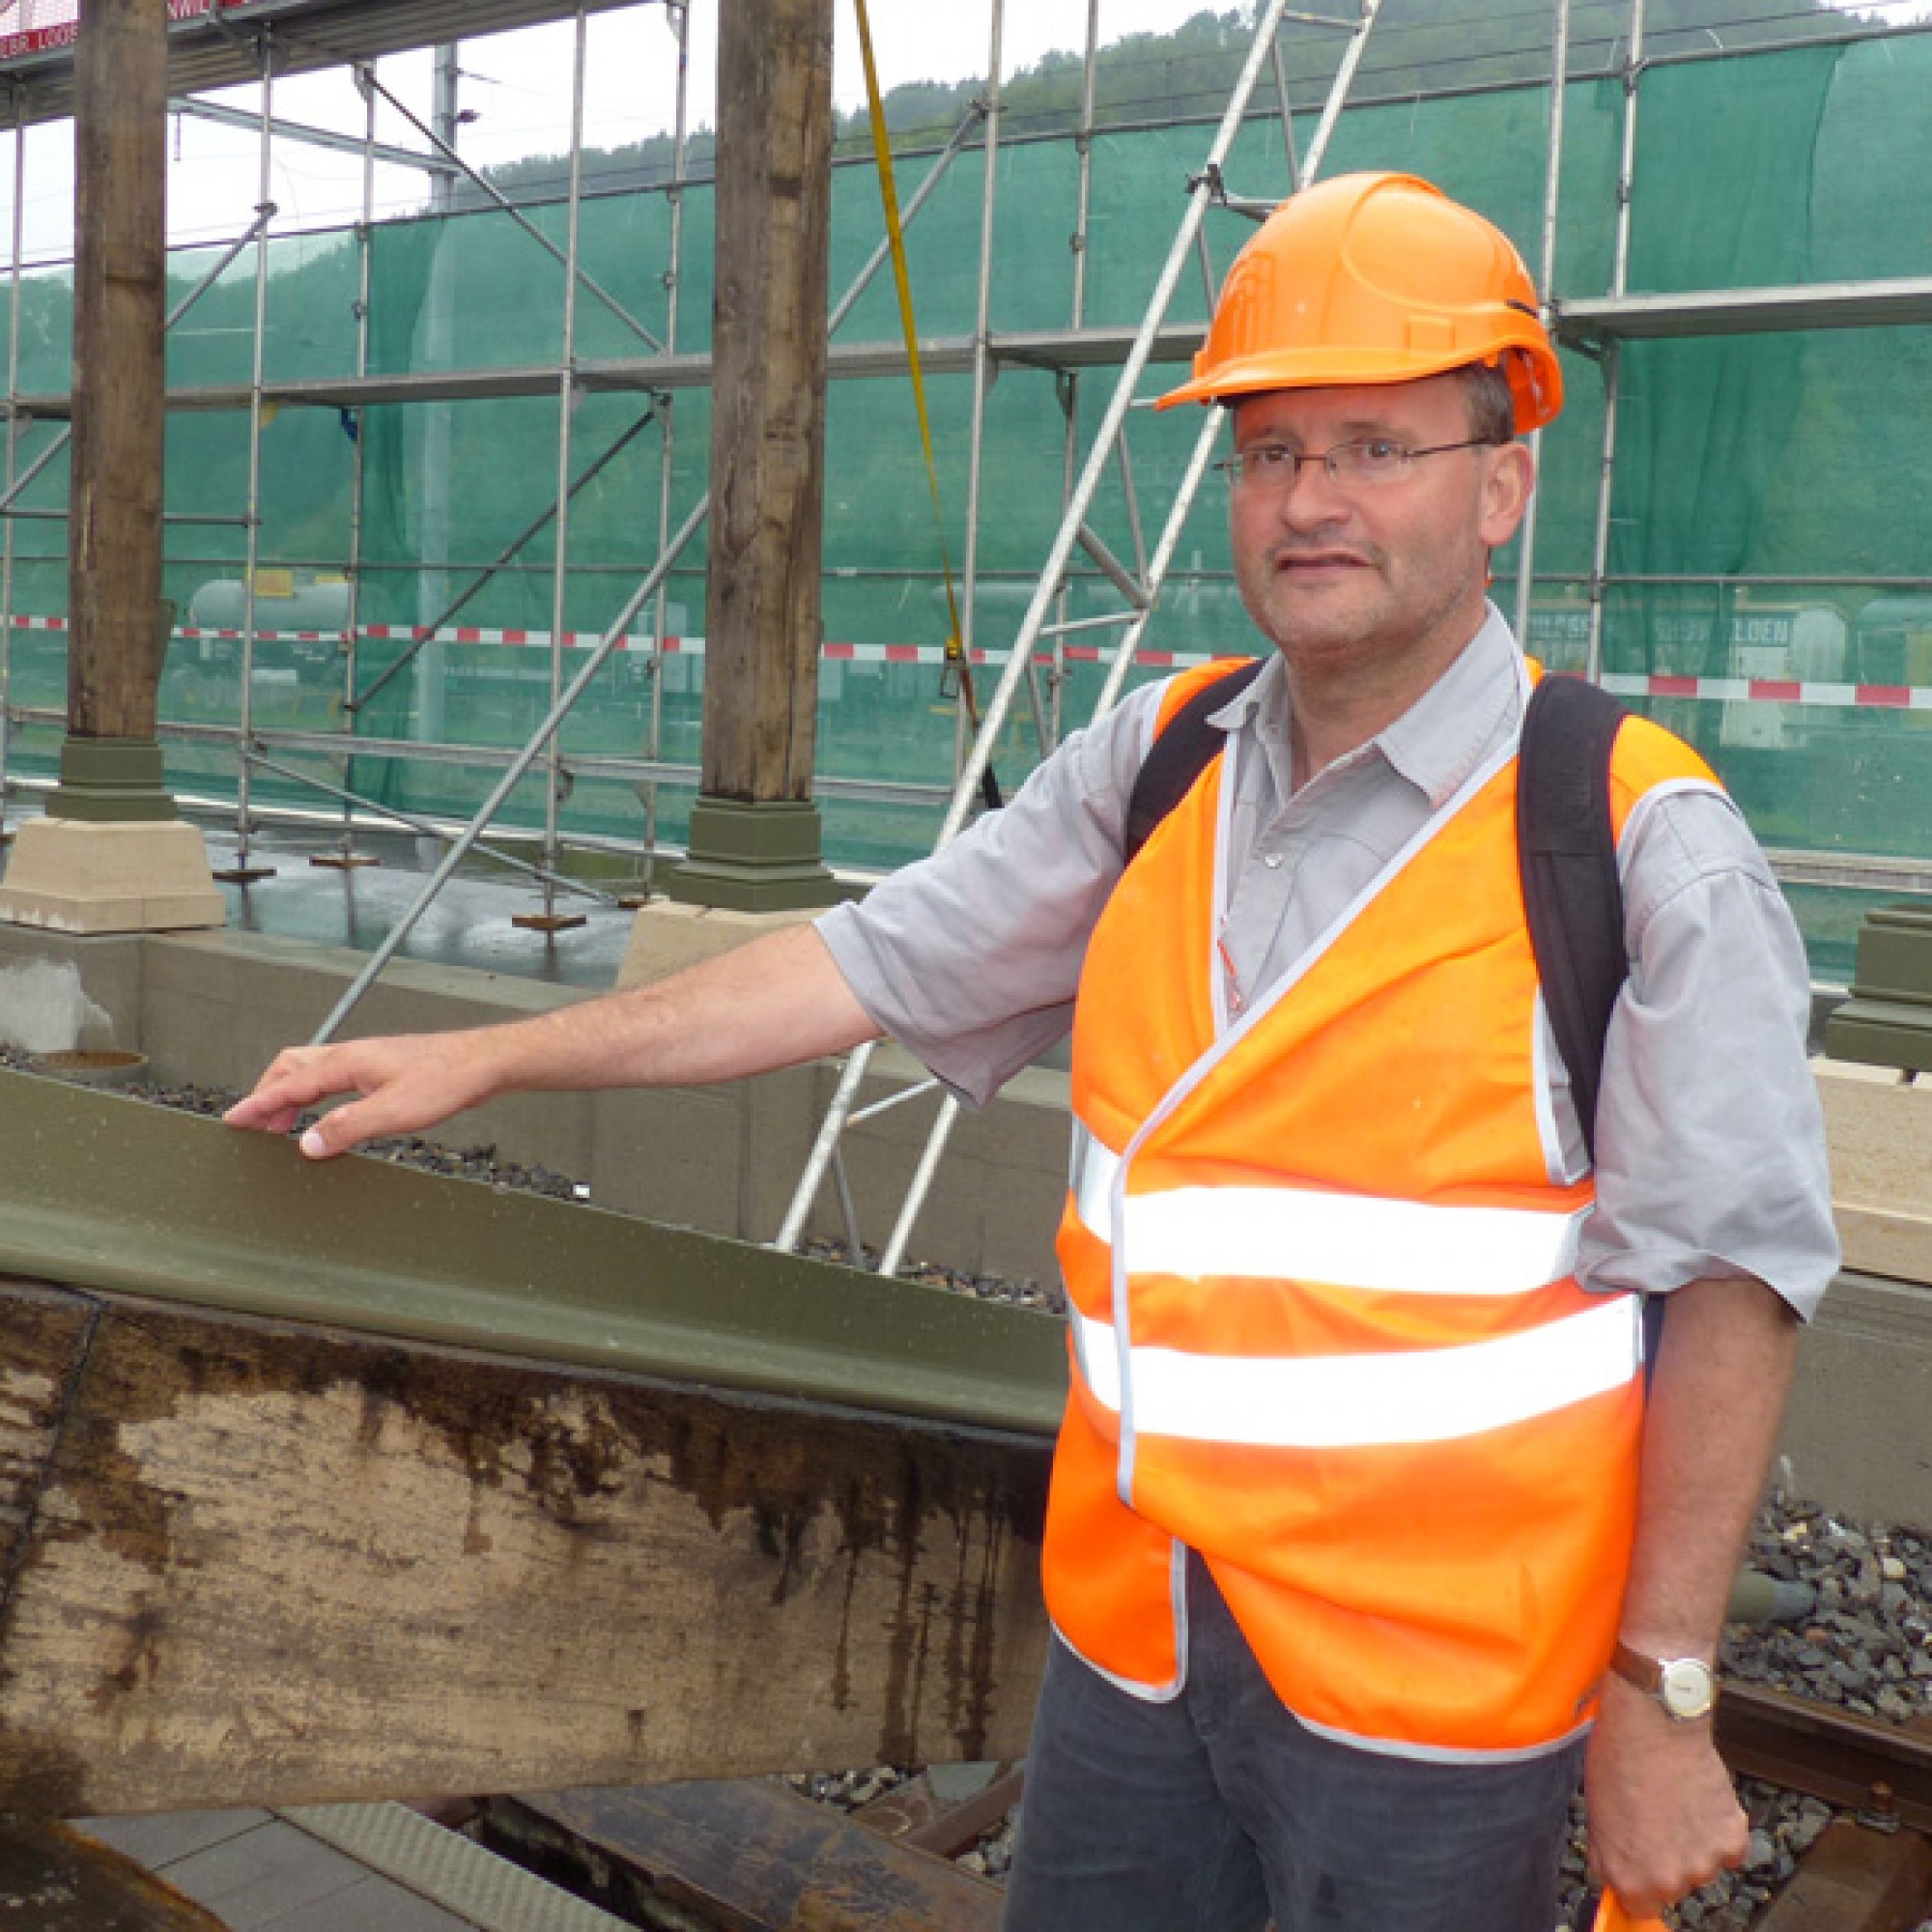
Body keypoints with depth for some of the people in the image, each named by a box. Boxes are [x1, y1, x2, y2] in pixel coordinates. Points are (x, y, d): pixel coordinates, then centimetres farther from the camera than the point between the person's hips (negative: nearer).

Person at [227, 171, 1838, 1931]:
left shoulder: (1640, 843, -13)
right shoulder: (1156, 768, 3)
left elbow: (1733, 1278, -11)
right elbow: (874, 963, 3)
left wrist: (1659, 1693, -10)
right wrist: (487, 1056, 1)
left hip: (1431, 1696, -4)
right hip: (1132, 1630, 5)